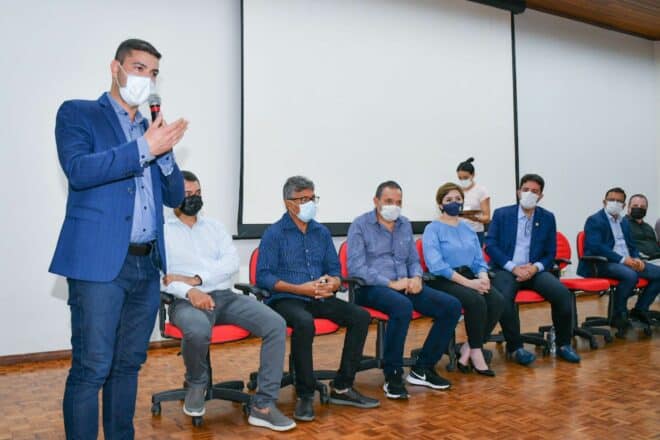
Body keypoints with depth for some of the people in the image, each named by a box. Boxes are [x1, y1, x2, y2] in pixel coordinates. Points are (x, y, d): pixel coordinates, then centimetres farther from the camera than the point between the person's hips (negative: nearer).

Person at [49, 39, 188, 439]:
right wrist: (144, 147, -17)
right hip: (99, 262, -5)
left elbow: (175, 197, 13)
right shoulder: (77, 114, 4)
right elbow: (79, 170, -15)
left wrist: (164, 150, -3)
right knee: (91, 369, -3)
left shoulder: (151, 129, 18)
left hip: (147, 265, 6)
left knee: (128, 364, 13)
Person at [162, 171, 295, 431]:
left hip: (225, 296, 4)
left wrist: (196, 279, -13)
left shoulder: (214, 227, 17)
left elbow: (232, 263, 2)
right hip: (187, 301, -4)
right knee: (198, 330, -40)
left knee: (276, 325, -18)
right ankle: (196, 384, -4)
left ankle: (263, 406, -13)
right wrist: (189, 291, -26)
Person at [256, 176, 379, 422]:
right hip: (285, 299, -5)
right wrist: (300, 288, -18)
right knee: (304, 322, -37)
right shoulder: (274, 234, -1)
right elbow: (263, 277, -9)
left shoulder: (322, 233, 16)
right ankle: (305, 395, -19)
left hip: (319, 299, 6)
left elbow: (335, 270, 16)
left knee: (361, 316, -15)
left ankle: (342, 388, -5)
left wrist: (332, 284, -9)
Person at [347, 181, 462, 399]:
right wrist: (390, 284, -21)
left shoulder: (405, 225, 15)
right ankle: (393, 376, -22)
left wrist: (417, 278, -4)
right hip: (371, 287, -6)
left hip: (404, 284, 7)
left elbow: (414, 260, 21)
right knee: (402, 306, -39)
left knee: (451, 306, -11)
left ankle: (422, 369, -1)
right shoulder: (360, 225, -4)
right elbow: (356, 268, -14)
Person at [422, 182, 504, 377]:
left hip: (469, 277, 6)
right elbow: (436, 265, -15)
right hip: (443, 280, -6)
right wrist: (468, 282, -21)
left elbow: (479, 259, 15)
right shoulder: (433, 229, -3)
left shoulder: (468, 228, 17)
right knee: (476, 300, -31)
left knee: (497, 301, -22)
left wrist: (483, 277, -9)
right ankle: (476, 351, -11)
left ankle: (468, 349, -9)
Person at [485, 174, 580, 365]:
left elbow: (550, 253, 10)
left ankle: (563, 344, -1)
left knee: (562, 293, -23)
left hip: (534, 270, 3)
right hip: (506, 269, -2)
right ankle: (515, 347, -14)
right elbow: (490, 245, -4)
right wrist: (513, 267, -15)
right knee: (504, 297, -34)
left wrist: (535, 267, -12)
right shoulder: (501, 214, 5)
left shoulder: (547, 218, 11)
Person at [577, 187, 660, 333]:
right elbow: (595, 247, -19)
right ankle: (618, 315, -15)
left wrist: (636, 259, -4)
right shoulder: (594, 220, -5)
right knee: (630, 275, -34)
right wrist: (622, 259, -23)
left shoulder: (624, 222, 20)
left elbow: (631, 246, 20)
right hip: (602, 263, -8)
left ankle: (640, 309, 8)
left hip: (627, 262, 8)